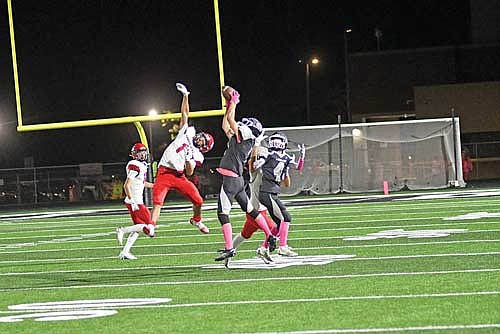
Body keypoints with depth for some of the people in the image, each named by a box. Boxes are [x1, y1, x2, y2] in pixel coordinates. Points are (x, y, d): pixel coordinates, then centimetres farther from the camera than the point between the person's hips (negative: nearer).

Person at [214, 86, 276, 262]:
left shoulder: (242, 137, -8)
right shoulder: (237, 139, 16)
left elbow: (230, 119, -7)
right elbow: (225, 126, 28)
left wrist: (233, 101, 7)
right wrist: (228, 104, 28)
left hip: (230, 180, -10)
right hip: (238, 180, 10)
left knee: (223, 213, -8)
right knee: (250, 210, 18)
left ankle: (229, 248, -11)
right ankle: (270, 236, 20)